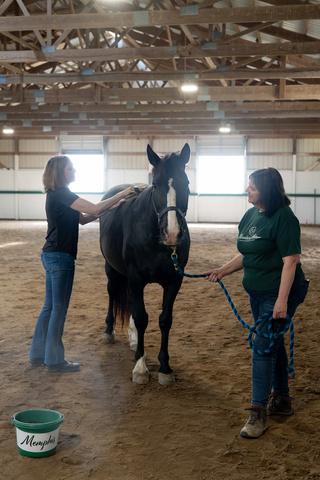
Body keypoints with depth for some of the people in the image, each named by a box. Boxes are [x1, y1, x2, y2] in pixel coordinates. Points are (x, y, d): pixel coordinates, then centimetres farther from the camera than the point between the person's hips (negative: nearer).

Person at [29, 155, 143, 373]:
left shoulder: (57, 194, 15)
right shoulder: (61, 194, -15)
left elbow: (83, 219, 17)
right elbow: (95, 209, -23)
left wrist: (111, 206, 10)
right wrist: (122, 195, -15)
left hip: (51, 255, 10)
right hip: (60, 257, -10)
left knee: (50, 306, 16)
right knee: (59, 308, -1)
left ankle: (38, 354, 25)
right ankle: (54, 360, 9)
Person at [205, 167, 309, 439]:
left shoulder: (284, 218, -18)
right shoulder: (251, 215, 7)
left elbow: (291, 261, -21)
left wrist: (282, 300, -25)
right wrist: (222, 271, 3)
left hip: (278, 294, -8)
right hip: (257, 293, 8)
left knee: (263, 347, -8)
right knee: (273, 344, 18)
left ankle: (259, 412, 1)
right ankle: (282, 400, 33)